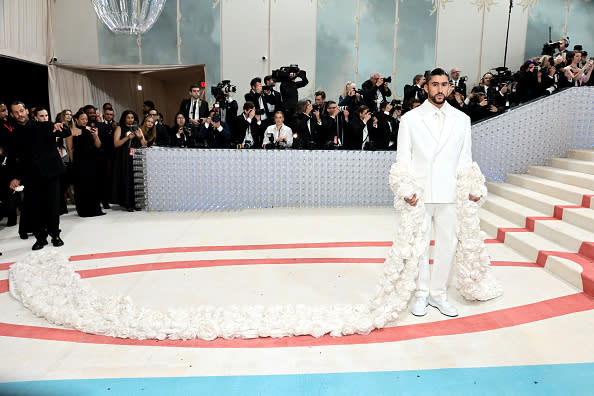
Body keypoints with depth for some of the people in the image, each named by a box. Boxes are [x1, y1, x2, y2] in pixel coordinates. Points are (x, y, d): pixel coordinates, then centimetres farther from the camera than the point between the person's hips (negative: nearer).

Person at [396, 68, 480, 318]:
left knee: (448, 245, 8)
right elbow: (403, 159, -1)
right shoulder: (410, 119, 2)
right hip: (419, 195, -2)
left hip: (449, 194, 3)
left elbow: (465, 158, 11)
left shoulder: (461, 119, 9)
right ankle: (421, 294, 23)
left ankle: (438, 294, 25)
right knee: (419, 246, 6)